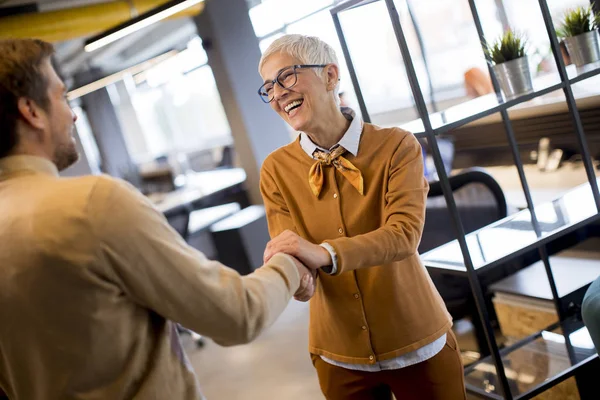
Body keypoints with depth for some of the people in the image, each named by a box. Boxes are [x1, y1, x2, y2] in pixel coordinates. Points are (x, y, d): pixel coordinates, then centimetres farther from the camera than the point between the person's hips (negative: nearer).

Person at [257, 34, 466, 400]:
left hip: (418, 346, -2)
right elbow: (293, 261, -9)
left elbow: (404, 235, -25)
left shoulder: (396, 146, -12)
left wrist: (324, 253, -41)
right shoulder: (276, 170, -5)